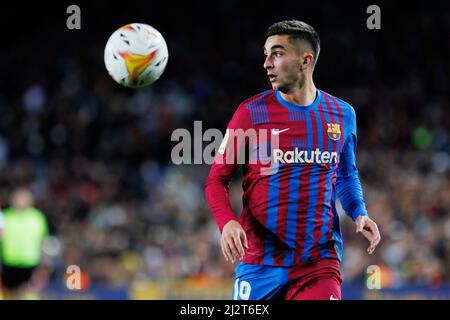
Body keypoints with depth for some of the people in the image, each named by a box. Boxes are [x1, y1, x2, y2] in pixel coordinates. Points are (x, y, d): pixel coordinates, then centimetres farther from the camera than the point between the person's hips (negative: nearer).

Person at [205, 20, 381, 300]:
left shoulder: (343, 114, 7)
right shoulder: (252, 113, -2)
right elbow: (217, 179, 2)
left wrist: (359, 213, 3)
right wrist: (227, 222, -17)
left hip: (320, 263, 1)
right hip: (260, 263, -1)